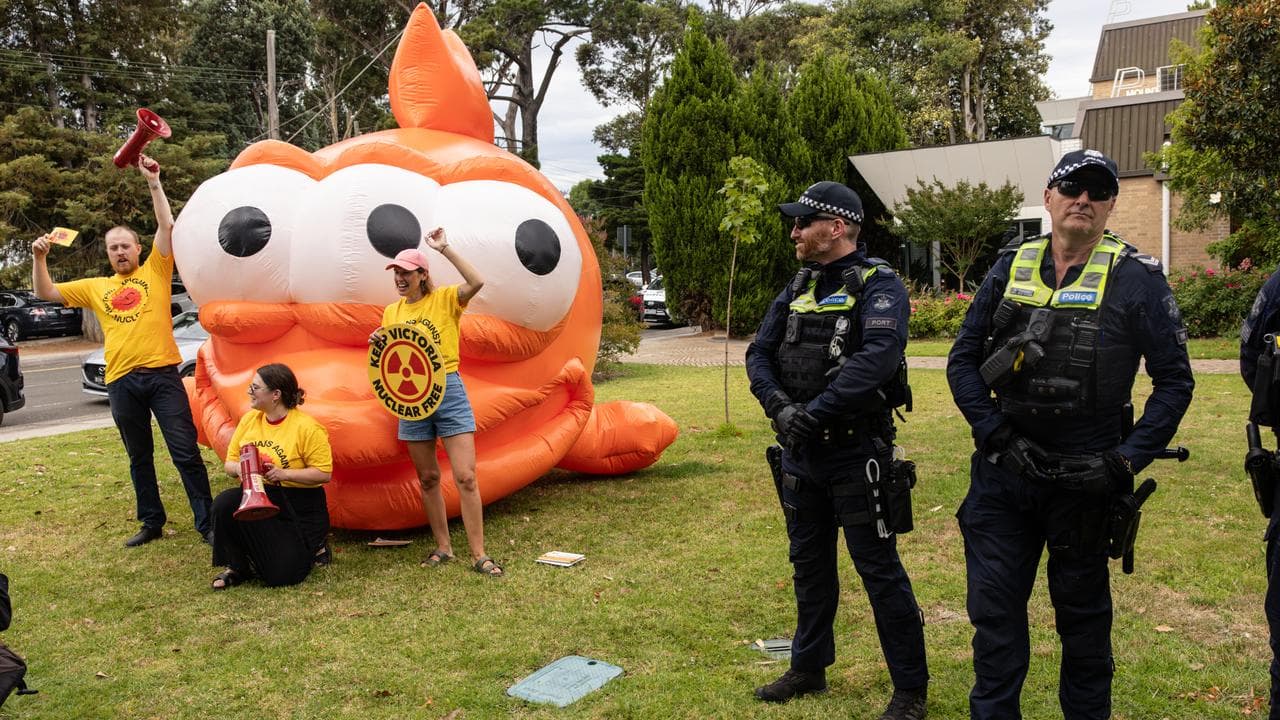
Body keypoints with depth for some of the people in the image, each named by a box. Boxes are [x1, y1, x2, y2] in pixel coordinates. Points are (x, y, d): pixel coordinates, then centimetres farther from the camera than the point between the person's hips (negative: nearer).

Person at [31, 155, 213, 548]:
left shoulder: (155, 271, 7)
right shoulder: (96, 287, 17)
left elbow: (167, 226, -3)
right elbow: (46, 292, 19)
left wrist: (153, 182, -6)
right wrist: (39, 258, 4)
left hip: (162, 374, -4)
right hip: (121, 381, 4)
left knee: (186, 452, -4)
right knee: (139, 458, 14)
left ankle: (206, 523, 1)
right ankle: (152, 523, 25)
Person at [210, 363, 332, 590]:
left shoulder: (307, 427, -14)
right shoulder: (249, 419, 5)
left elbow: (324, 473, -16)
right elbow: (229, 462, 11)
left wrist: (283, 473, -25)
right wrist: (238, 468, -14)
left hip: (298, 507, -5)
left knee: (281, 574, -18)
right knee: (224, 502, -28)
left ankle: (312, 548, 17)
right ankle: (237, 567, -5)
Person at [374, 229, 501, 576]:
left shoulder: (444, 299, -2)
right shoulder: (392, 311, 12)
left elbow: (477, 281, -21)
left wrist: (444, 248, -18)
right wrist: (377, 344, -4)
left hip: (448, 390, -4)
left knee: (465, 477, -7)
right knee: (428, 478, 11)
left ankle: (478, 555, -1)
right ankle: (443, 547, 24)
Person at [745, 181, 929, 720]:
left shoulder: (878, 285, -12)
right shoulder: (798, 289, 10)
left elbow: (878, 359, -27)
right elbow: (759, 355, 5)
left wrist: (817, 410, -26)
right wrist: (780, 407, -13)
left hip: (856, 452, -7)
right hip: (800, 452, 7)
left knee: (879, 569, 2)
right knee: (809, 565, 18)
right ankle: (809, 668, 35)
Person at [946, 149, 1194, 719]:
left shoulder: (1137, 278, -5)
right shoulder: (1010, 267, 3)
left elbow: (1174, 381, -3)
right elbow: (962, 358, 4)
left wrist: (1126, 460, -12)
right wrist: (996, 433, -7)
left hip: (1086, 477, -2)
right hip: (1003, 474, 2)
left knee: (1083, 611, 15)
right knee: (994, 606, 7)